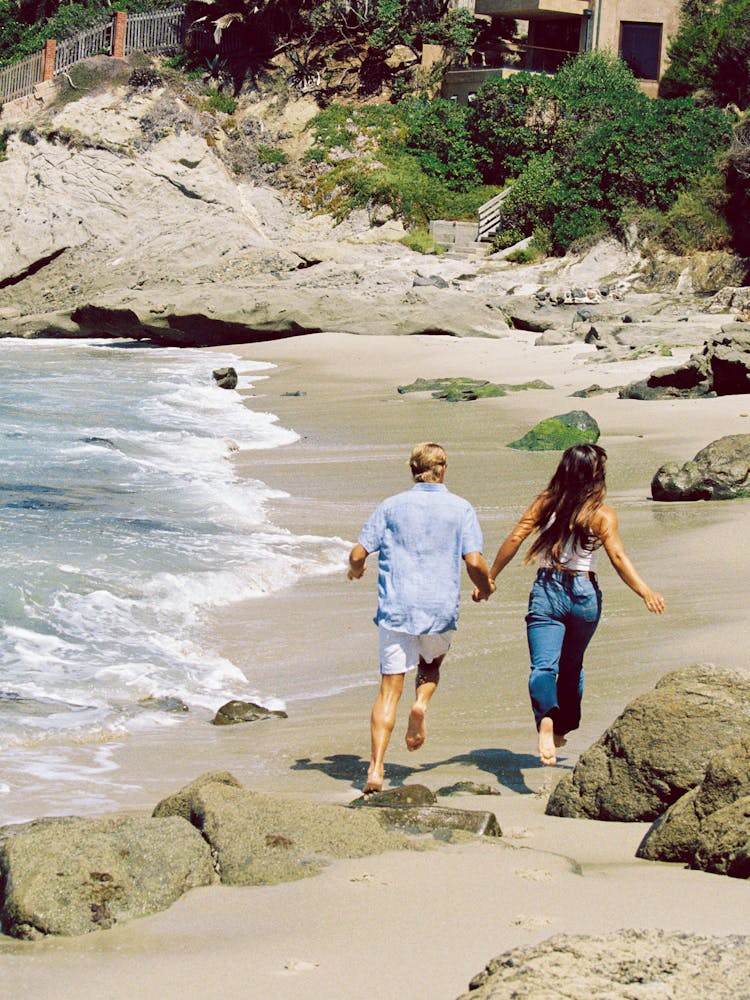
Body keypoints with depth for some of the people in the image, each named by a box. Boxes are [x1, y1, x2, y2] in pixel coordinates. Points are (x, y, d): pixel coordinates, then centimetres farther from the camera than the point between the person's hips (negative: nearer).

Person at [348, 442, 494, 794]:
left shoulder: (391, 506, 5)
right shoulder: (461, 508, 2)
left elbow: (358, 554, 2)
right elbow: (474, 561, -7)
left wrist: (355, 570, 26)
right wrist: (485, 588, 14)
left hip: (396, 608, 0)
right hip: (440, 611, 0)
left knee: (389, 689, 2)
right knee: (432, 661, 30)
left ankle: (376, 769, -9)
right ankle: (421, 703, -1)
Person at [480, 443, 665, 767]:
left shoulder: (545, 503, 2)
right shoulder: (602, 515, -5)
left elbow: (515, 538, -2)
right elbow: (618, 557, -16)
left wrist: (490, 577, 4)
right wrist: (645, 592, -20)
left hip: (545, 591, 0)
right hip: (584, 594, 0)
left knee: (543, 666, -12)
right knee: (571, 666, 23)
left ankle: (546, 720, -40)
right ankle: (562, 729, 37)